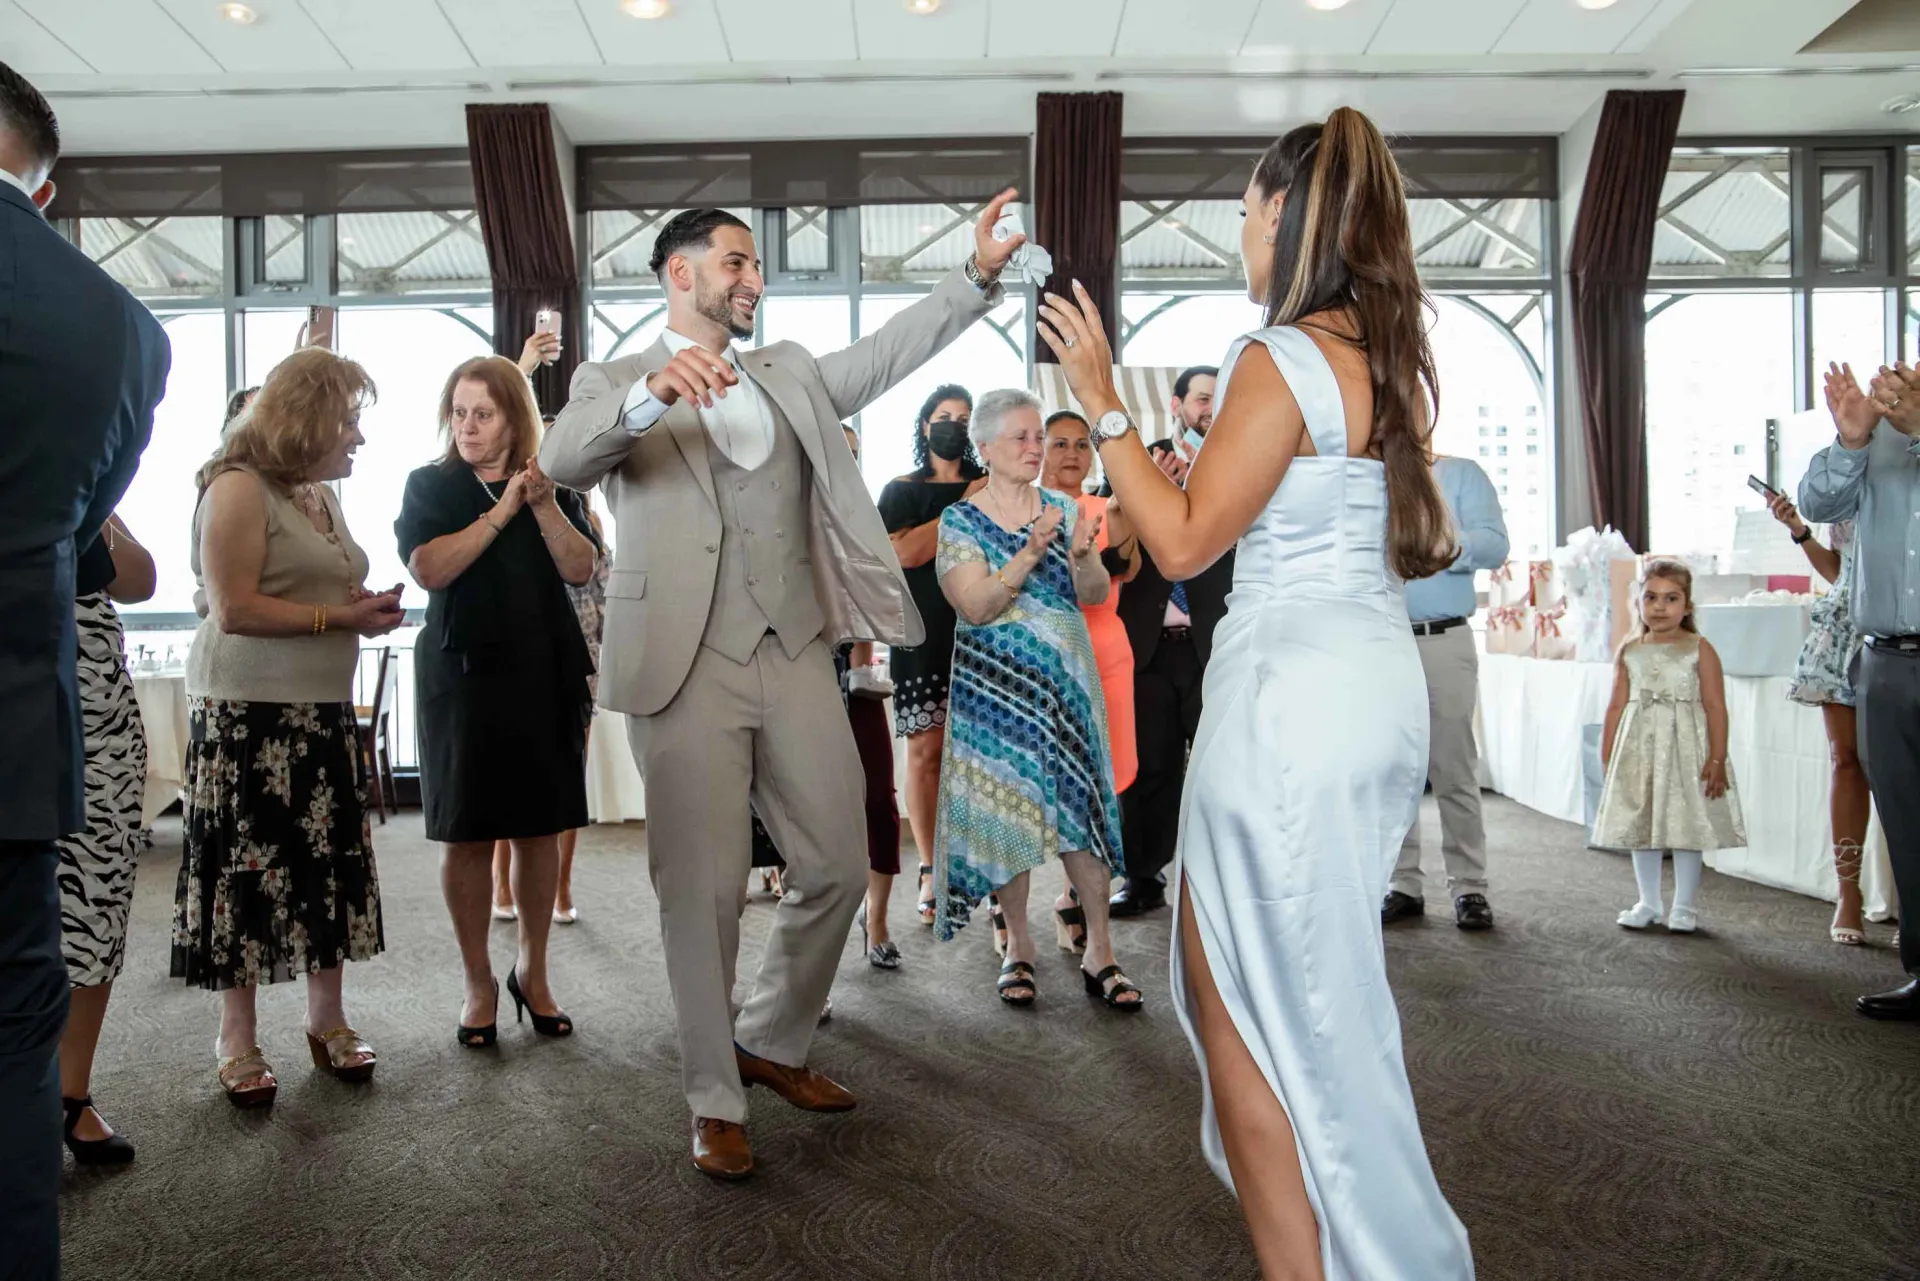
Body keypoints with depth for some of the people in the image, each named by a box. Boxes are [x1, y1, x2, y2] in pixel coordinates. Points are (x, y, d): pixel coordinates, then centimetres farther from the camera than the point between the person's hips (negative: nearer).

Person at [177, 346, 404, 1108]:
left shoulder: (320, 495, 15)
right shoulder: (238, 487, -10)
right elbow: (234, 609, -18)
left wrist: (370, 609, 8)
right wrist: (340, 617, -16)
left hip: (323, 710, 8)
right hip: (248, 714, -8)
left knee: (331, 862, 8)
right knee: (247, 870, -1)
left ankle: (327, 1019, 19)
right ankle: (238, 1040, 12)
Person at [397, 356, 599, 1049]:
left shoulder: (553, 486, 11)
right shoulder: (430, 486, 5)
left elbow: (581, 568, -3)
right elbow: (429, 569, -12)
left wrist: (543, 506, -15)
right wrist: (502, 511, -15)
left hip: (547, 675, 2)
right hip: (464, 675, -2)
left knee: (540, 828, 6)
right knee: (467, 835, 1)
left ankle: (533, 971, 22)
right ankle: (479, 983, 15)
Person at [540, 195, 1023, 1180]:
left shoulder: (789, 373, 20)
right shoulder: (615, 384, 4)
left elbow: (887, 353, 8)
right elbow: (564, 459, -16)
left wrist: (978, 275, -2)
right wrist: (653, 392, -34)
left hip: (796, 657, 5)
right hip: (686, 668, -4)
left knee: (837, 868, 9)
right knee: (703, 890, 0)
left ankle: (773, 1043, 31)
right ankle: (714, 1101, 18)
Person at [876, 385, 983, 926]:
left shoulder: (990, 487, 17)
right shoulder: (902, 490, 10)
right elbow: (905, 552, -7)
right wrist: (965, 507, -9)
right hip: (924, 639, -1)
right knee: (926, 751, -1)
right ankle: (931, 871, 6)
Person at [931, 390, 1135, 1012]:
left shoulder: (1063, 510, 8)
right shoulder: (960, 522, -1)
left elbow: (1095, 595, 2)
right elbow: (976, 607, -13)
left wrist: (1081, 555, -19)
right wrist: (1031, 552, -23)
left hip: (1065, 680, 2)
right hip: (995, 686, -2)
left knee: (1080, 803, -3)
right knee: (1005, 808, 2)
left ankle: (1099, 952, 4)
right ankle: (1019, 947, 18)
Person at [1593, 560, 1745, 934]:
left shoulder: (1699, 650, -4)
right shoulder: (1629, 651, 6)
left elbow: (1715, 707, -7)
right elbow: (1617, 707, 7)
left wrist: (1717, 760, -12)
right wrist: (1608, 758, 5)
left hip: (1685, 747, -3)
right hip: (1638, 748, 3)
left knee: (1687, 827, 2)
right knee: (1640, 826, 10)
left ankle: (1683, 906, 16)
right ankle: (1649, 903, 23)